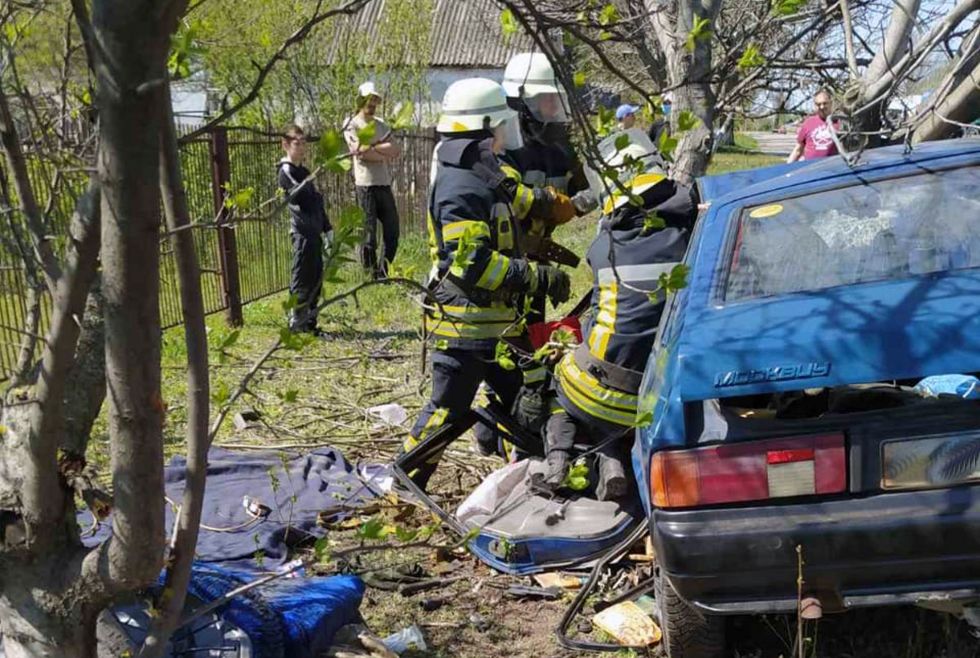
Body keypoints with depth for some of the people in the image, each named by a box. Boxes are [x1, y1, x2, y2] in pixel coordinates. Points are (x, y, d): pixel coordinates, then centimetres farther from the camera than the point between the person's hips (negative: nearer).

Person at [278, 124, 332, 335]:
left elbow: (318, 203, 25)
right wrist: (307, 183, -36)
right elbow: (294, 196, -22)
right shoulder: (286, 171, -6)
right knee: (302, 279, -8)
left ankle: (309, 321, 16)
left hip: (314, 232, 9)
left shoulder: (304, 172, 21)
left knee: (315, 278, 10)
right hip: (302, 232, -9)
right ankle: (296, 322, -4)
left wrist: (328, 230, 23)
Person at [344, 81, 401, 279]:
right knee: (369, 233, -3)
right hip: (365, 185, -6)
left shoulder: (382, 125, 17)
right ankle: (372, 275, 6)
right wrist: (385, 152, -5)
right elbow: (361, 152, -16)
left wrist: (373, 147, -9)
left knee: (392, 229, 7)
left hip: (384, 184, 6)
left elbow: (396, 150, 4)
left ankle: (383, 272, 19)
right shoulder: (352, 125, -1)